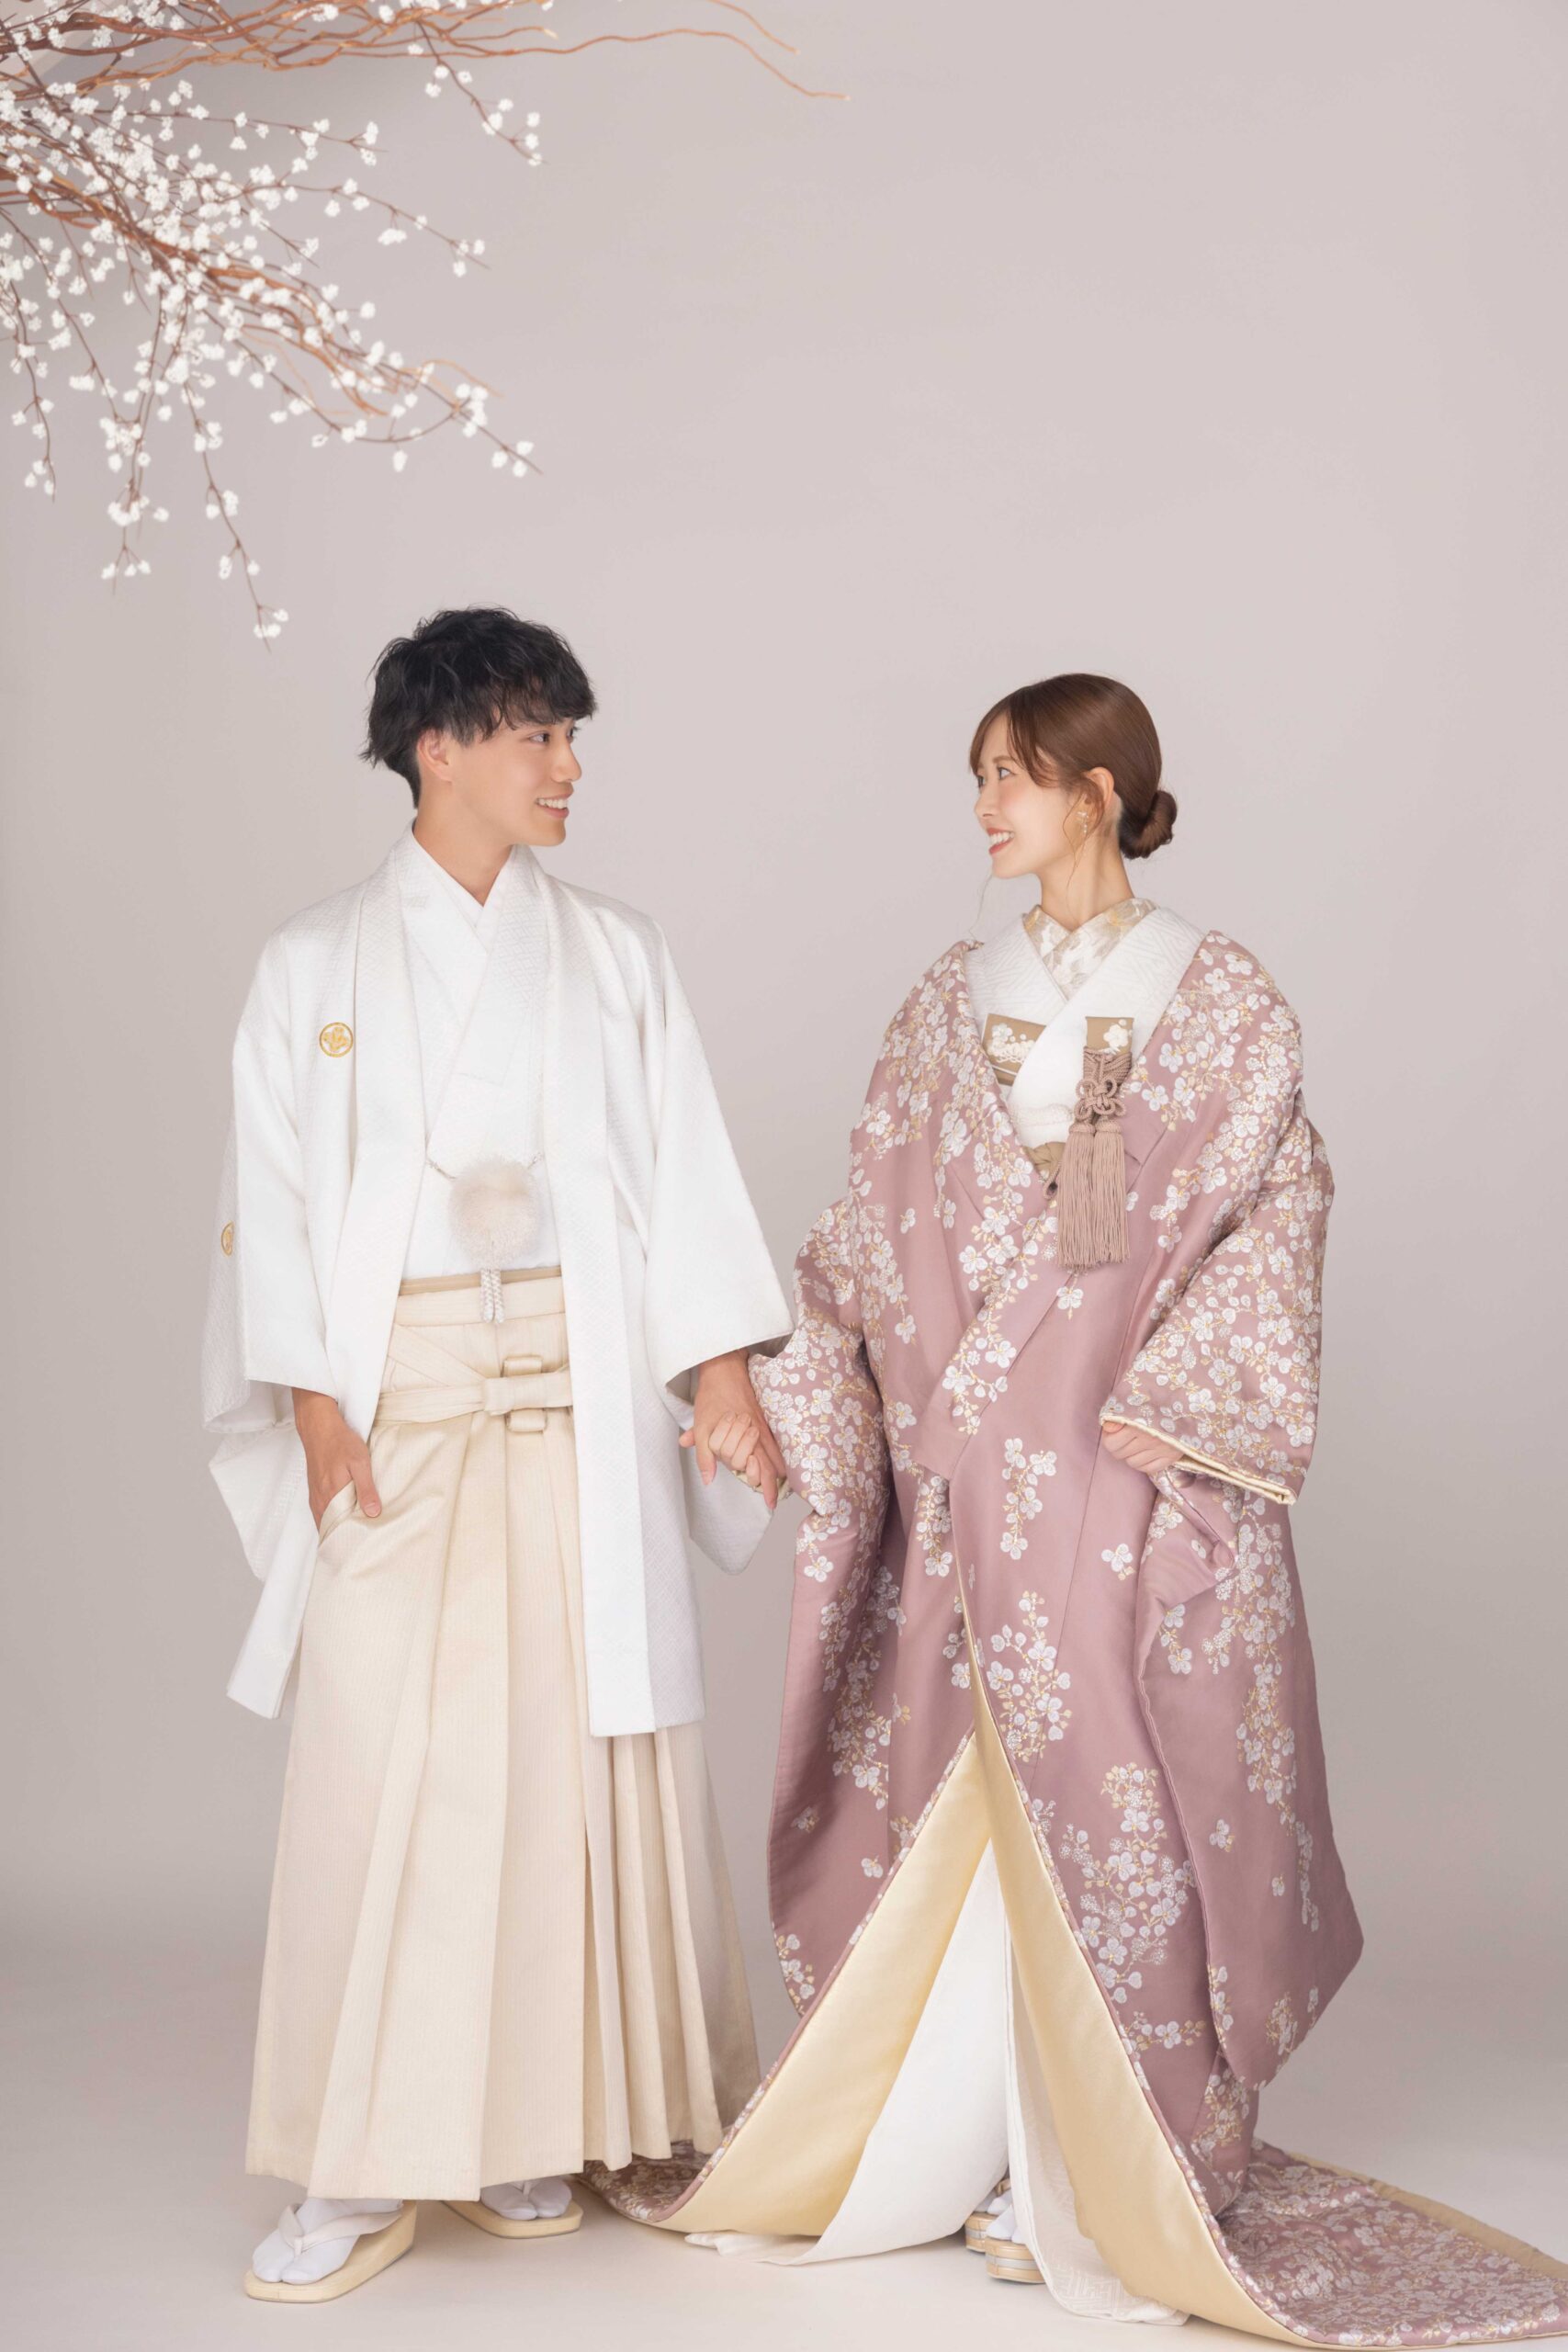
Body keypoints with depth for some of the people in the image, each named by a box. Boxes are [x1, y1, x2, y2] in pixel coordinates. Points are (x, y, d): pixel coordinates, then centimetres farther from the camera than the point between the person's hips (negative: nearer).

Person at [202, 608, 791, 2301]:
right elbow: (274, 1199, 2)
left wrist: (721, 1371, -5)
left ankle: (533, 2123, 13)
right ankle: (363, 2168, 2)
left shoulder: (613, 955, 11)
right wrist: (315, 1405, -8)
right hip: (399, 1395, -1)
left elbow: (685, 1173, 6)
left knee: (573, 1745, 0)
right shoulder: (317, 965, 6)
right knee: (382, 1758, -5)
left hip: (581, 1395, 2)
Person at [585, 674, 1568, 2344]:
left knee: (1117, 1792, -2)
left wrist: (1168, 1404, -14)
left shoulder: (1221, 1001, 0)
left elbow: (1272, 1219, -4)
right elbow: (875, 1233, 11)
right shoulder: (952, 1001, 11)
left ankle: (1125, 2169, 11)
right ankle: (946, 2135, 18)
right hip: (977, 1453, 4)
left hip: (1141, 1453, -3)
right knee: (972, 1789, 6)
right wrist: (772, 1387, 3)